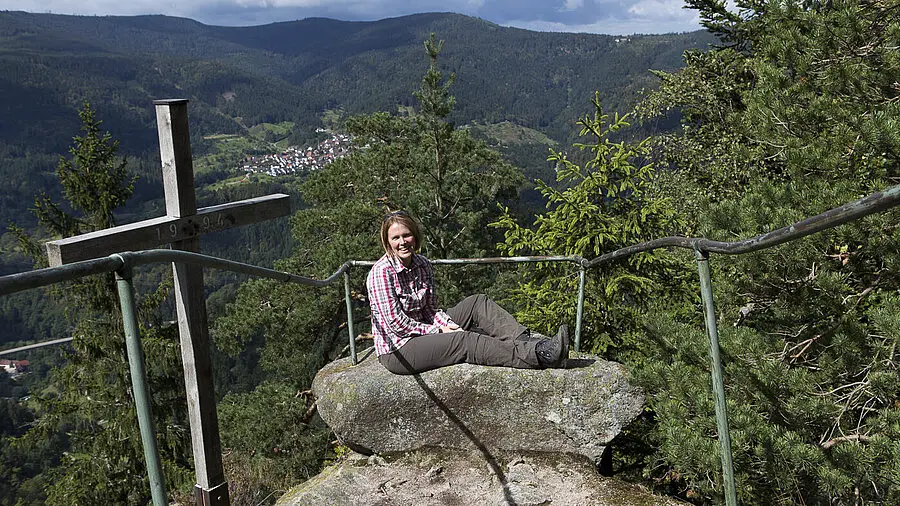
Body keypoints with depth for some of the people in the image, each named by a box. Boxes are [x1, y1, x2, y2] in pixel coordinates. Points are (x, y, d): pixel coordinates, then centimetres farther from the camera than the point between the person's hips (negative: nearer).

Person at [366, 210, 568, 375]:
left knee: (477, 303, -7)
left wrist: (449, 325, -11)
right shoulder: (381, 272, -17)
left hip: (425, 331, 8)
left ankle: (532, 341, -21)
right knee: (465, 341, -27)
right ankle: (541, 356, -32)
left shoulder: (422, 265, 5)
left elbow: (431, 308, 9)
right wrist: (439, 331, -15)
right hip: (397, 351, -8)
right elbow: (396, 323, -20)